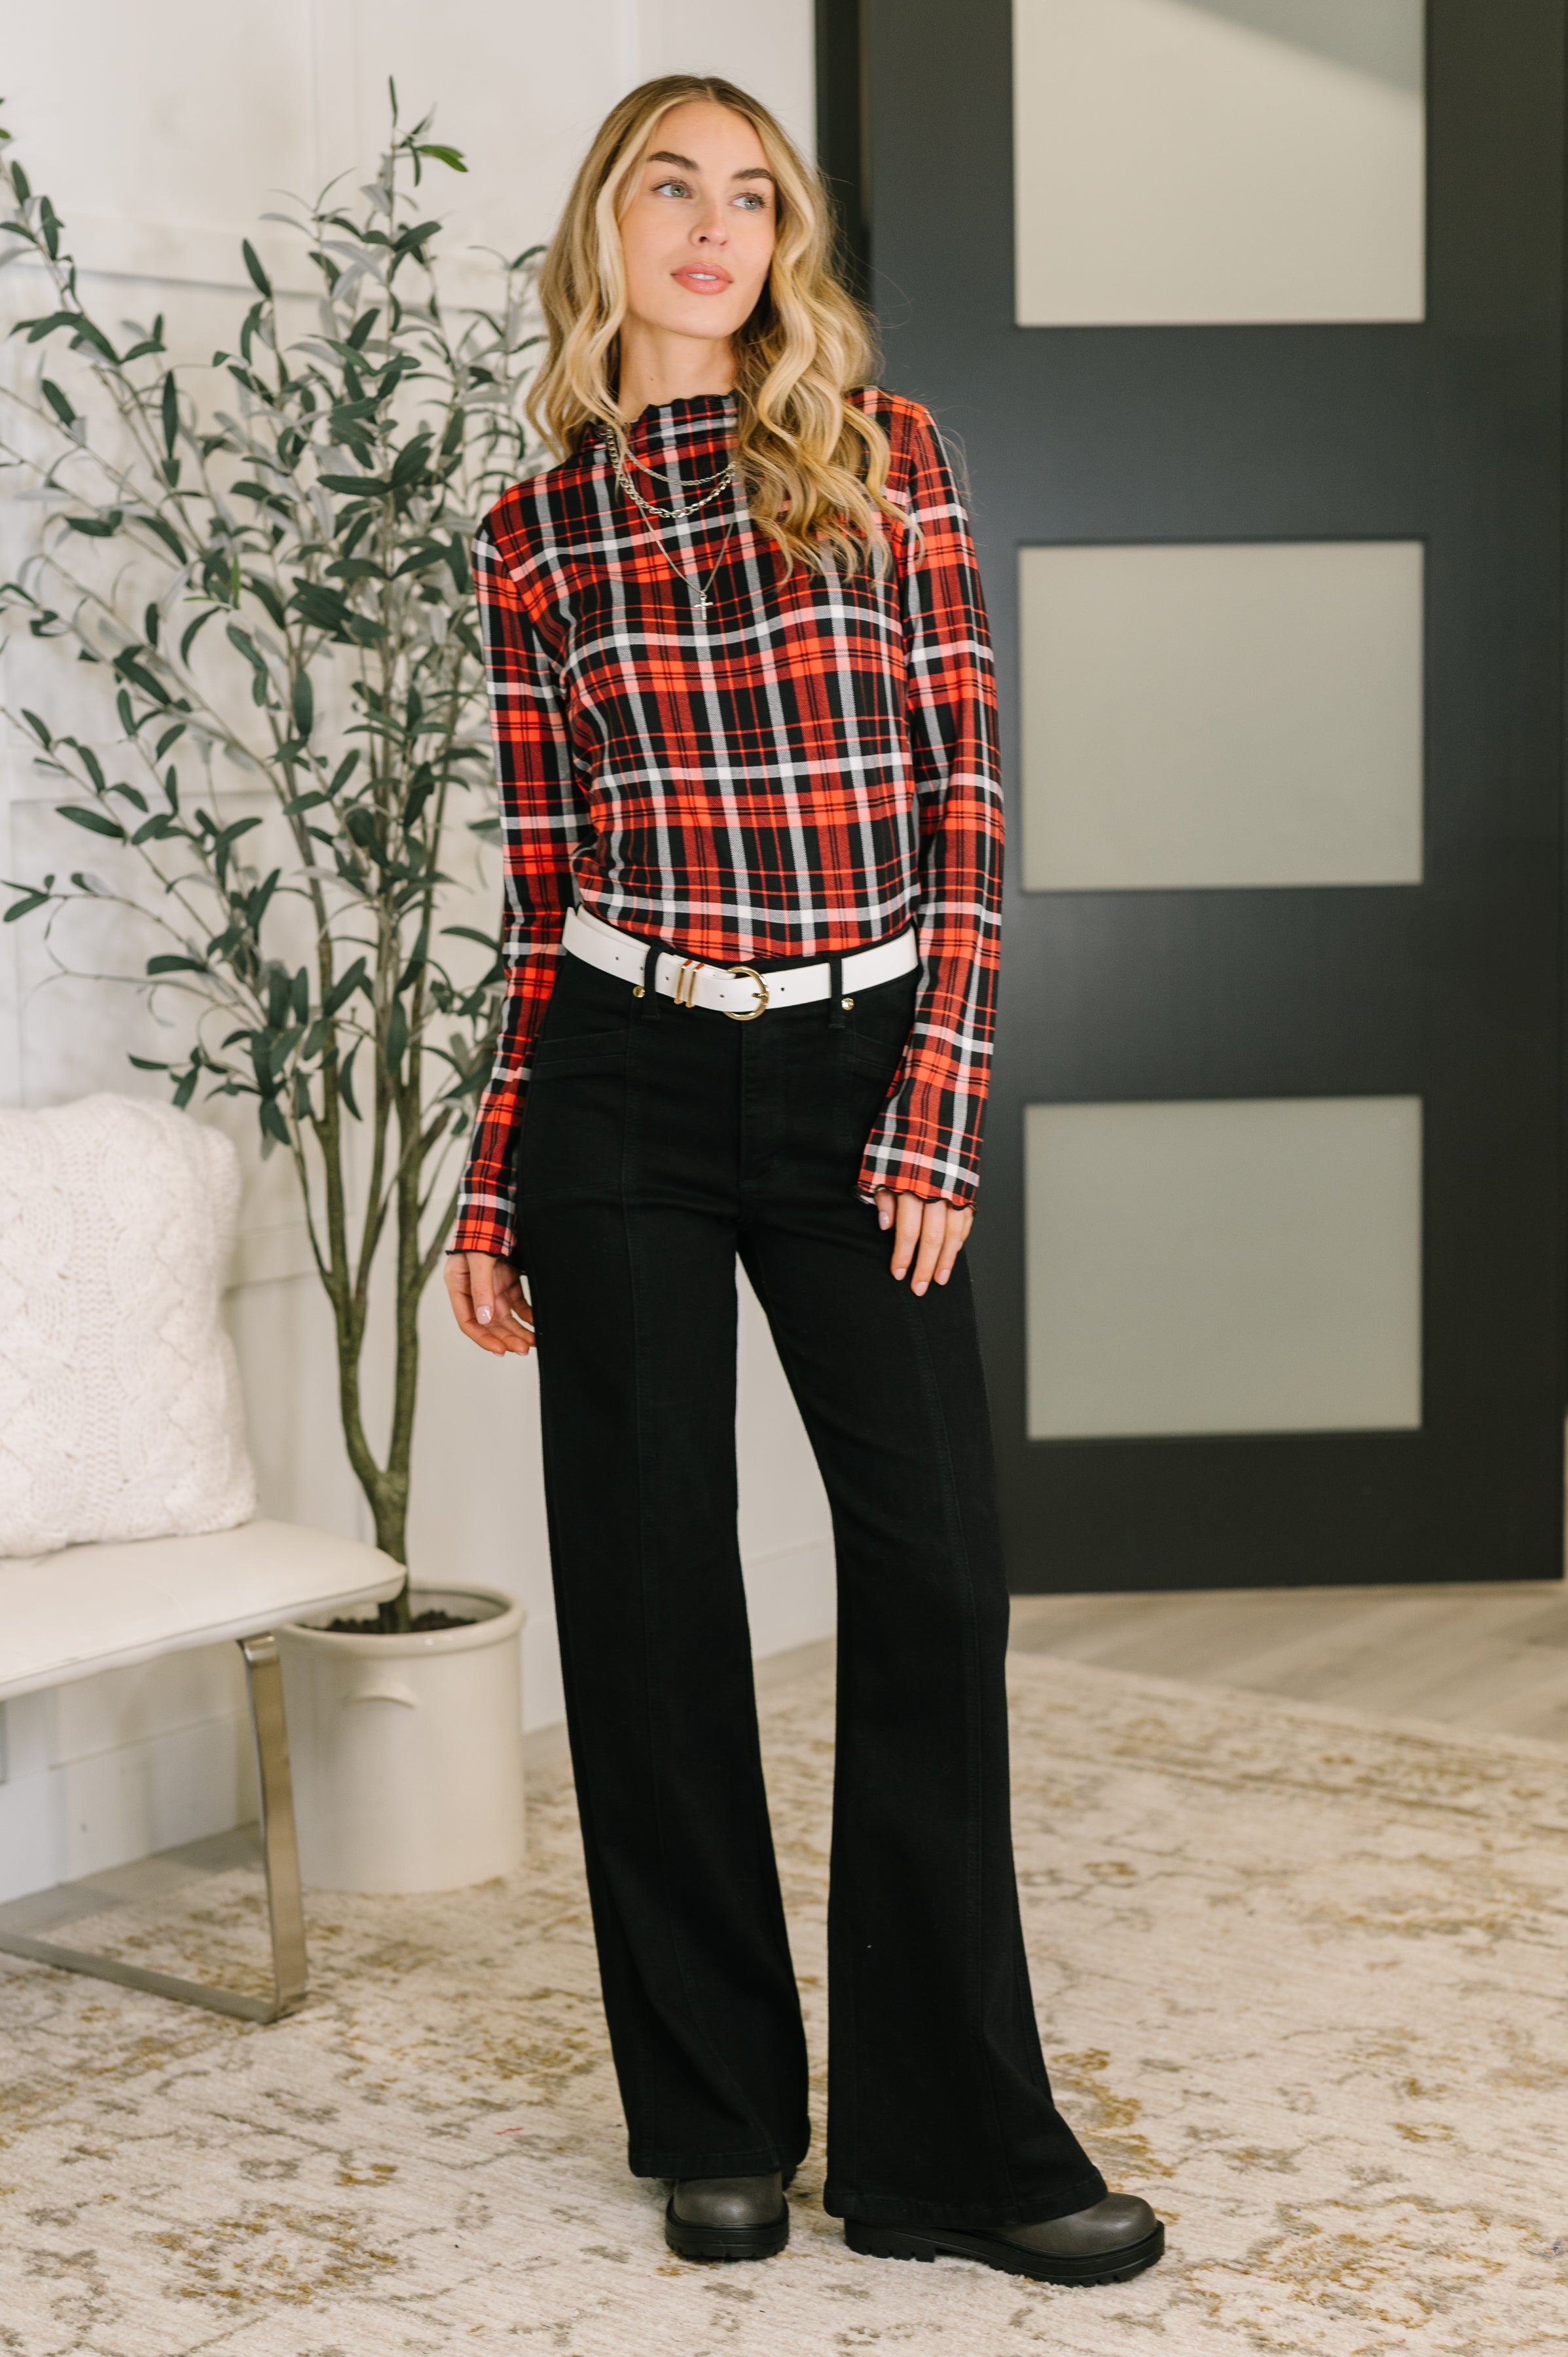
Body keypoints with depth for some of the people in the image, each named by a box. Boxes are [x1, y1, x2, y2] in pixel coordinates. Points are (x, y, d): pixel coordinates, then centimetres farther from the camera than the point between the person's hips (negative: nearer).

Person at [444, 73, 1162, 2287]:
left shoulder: (882, 454, 4)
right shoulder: (537, 531, 8)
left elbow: (968, 797, -1)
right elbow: (542, 885, 9)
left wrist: (936, 1111, -9)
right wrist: (494, 1191, 7)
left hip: (860, 1075, -1)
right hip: (624, 1084, 1)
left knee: (934, 1566, -4)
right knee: (650, 1582, 5)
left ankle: (957, 2140, 10)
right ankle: (719, 2122, 21)